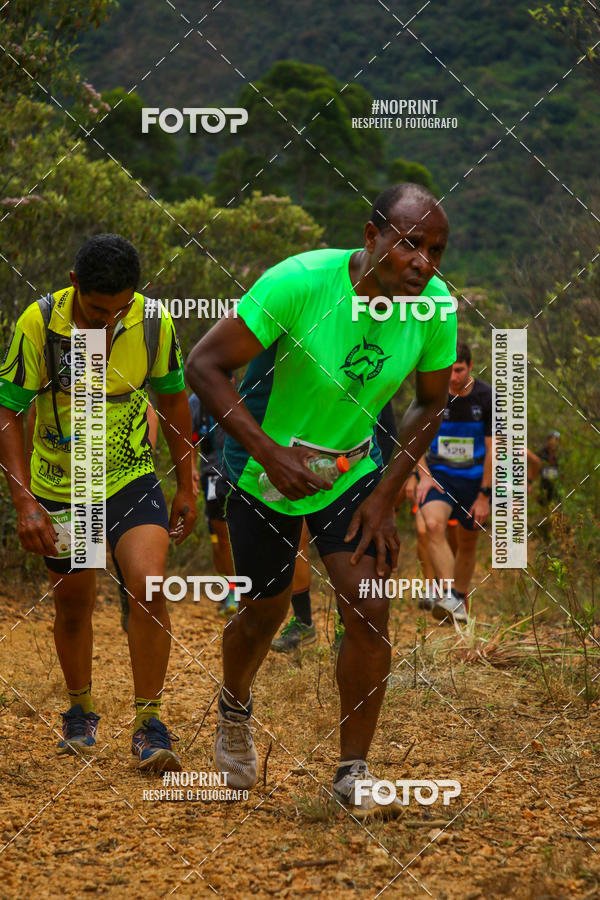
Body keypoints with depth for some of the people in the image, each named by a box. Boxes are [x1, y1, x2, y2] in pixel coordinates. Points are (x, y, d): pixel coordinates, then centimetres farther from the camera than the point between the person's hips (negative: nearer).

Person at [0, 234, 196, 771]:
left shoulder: (155, 322, -14)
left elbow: (173, 398, 3)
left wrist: (186, 487, 7)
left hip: (132, 479, 0)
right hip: (60, 489, 0)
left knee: (149, 587, -18)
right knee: (74, 604, 11)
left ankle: (149, 724, -6)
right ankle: (81, 711, 37)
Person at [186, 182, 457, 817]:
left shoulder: (437, 307, -18)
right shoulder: (299, 282, -31)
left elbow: (429, 405, 0)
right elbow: (204, 365, -25)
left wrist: (385, 494, -7)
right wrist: (271, 454, -30)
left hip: (353, 468, 3)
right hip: (263, 472, -3)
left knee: (370, 613, -10)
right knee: (265, 612, 12)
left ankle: (353, 772, 5)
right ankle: (233, 709, 46)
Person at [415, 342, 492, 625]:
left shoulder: (487, 397, -8)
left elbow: (492, 449, -5)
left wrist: (484, 495, -7)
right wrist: (424, 475, -12)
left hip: (474, 479, 0)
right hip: (438, 474, 0)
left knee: (467, 544, 8)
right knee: (433, 525, -26)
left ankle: (460, 601, 28)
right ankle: (449, 598, -35)